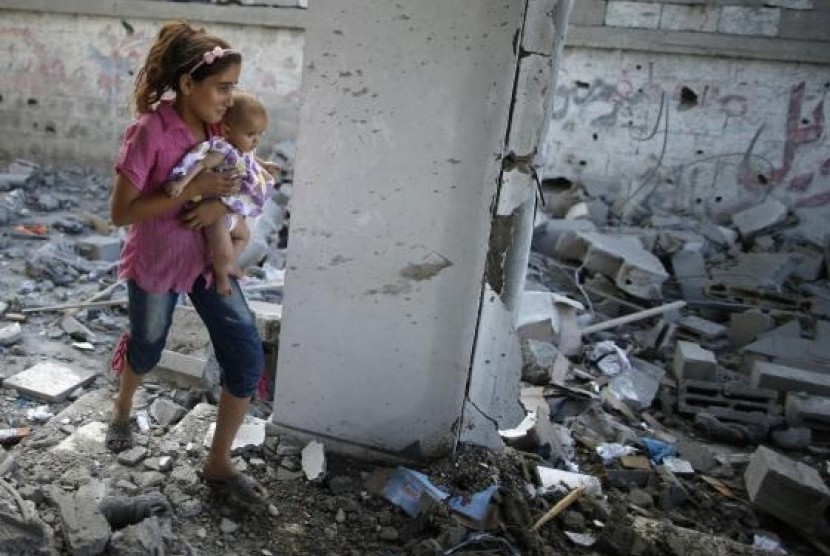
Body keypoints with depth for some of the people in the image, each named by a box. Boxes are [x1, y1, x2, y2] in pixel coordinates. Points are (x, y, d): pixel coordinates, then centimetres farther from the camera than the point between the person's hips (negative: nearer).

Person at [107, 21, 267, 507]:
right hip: (156, 262, -4)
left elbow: (240, 183, 6)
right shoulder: (150, 131, -22)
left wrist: (222, 201, -17)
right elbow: (121, 212, -21)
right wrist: (192, 189, -28)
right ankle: (123, 408, 58)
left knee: (247, 356, -3)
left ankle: (219, 464, 15)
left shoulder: (217, 126, -5)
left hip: (207, 257, 5)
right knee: (147, 348, 20)